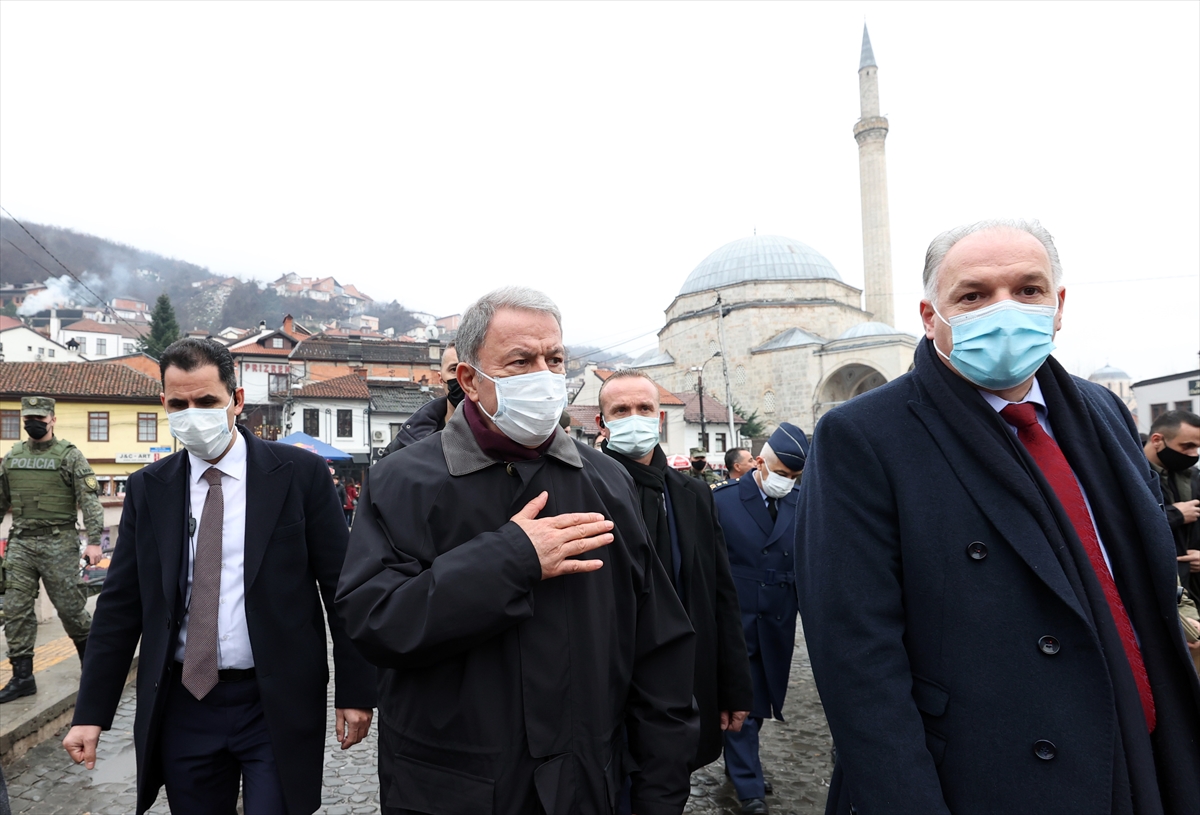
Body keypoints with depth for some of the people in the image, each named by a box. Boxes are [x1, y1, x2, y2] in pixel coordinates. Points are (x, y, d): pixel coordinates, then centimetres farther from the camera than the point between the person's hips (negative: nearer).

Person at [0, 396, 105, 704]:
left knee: (69, 606, 2)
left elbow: (90, 500, -11)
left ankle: (90, 651, 25)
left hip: (59, 543, -5)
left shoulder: (70, 455, -5)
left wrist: (94, 541, -18)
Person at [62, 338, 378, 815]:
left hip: (278, 705, -3)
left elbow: (341, 587, -6)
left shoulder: (300, 473, -7)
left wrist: (355, 691, -6)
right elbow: (120, 604, 7)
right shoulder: (147, 489, 4)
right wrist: (91, 713, 4)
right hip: (182, 706, 3)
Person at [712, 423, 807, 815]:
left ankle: (741, 762, 39)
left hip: (778, 622, 4)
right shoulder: (722, 500, -10)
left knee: (761, 698, 18)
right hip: (736, 621, -4)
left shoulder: (799, 504, 0)